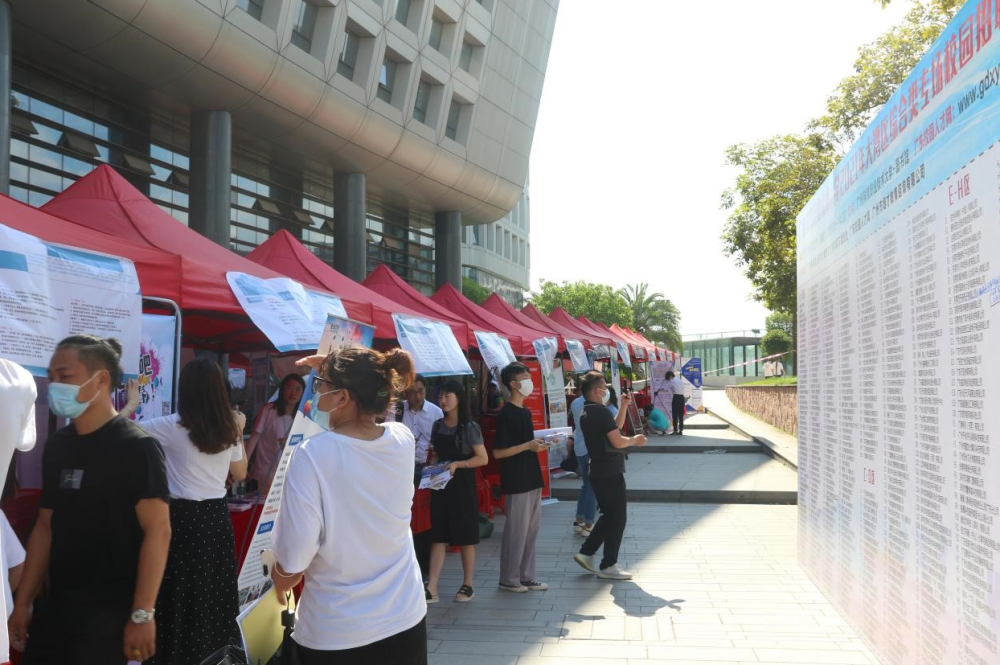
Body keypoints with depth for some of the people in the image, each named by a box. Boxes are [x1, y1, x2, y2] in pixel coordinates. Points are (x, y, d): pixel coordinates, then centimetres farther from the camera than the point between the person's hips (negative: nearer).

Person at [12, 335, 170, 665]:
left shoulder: (136, 447, -13)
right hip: (56, 607, 7)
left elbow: (158, 531, -17)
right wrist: (23, 602, 11)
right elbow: (45, 527, 14)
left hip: (110, 611, -6)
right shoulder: (56, 445, 8)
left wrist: (142, 614, -19)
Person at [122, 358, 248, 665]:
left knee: (183, 601, 5)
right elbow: (240, 473, 15)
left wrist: (132, 402, 13)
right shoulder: (229, 429, 1)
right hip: (217, 517, 4)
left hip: (184, 518, -4)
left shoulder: (173, 427, -12)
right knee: (216, 597, 13)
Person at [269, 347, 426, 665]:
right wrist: (332, 371, 13)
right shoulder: (403, 439, -6)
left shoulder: (313, 454, -21)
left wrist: (279, 583, 2)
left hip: (335, 637, -4)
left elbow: (292, 562, -18)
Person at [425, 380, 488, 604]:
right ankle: (432, 588, 0)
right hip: (441, 485, 5)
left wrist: (457, 464, -21)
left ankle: (467, 585, 18)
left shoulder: (469, 427, -10)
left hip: (462, 485, -5)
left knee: (466, 536, 5)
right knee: (438, 536, 2)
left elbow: (483, 459, -11)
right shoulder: (437, 426, 7)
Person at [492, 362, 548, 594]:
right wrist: (528, 446, -19)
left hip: (532, 479, 8)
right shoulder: (505, 414, -14)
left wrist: (540, 444, 4)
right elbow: (498, 452, -17)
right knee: (516, 531, -1)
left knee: (531, 530, 12)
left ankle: (526, 576, 21)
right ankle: (508, 579, 12)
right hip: (516, 483, -8)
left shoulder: (525, 412, 12)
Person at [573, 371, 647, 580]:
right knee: (617, 518, 1)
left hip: (599, 472, 9)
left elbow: (614, 428, 18)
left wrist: (624, 406, 11)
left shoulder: (586, 412, 11)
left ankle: (586, 553, 17)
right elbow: (618, 441, -21)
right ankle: (608, 566, 6)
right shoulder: (601, 411, -18)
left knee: (609, 515, 19)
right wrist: (635, 440, -3)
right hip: (610, 473, -9)